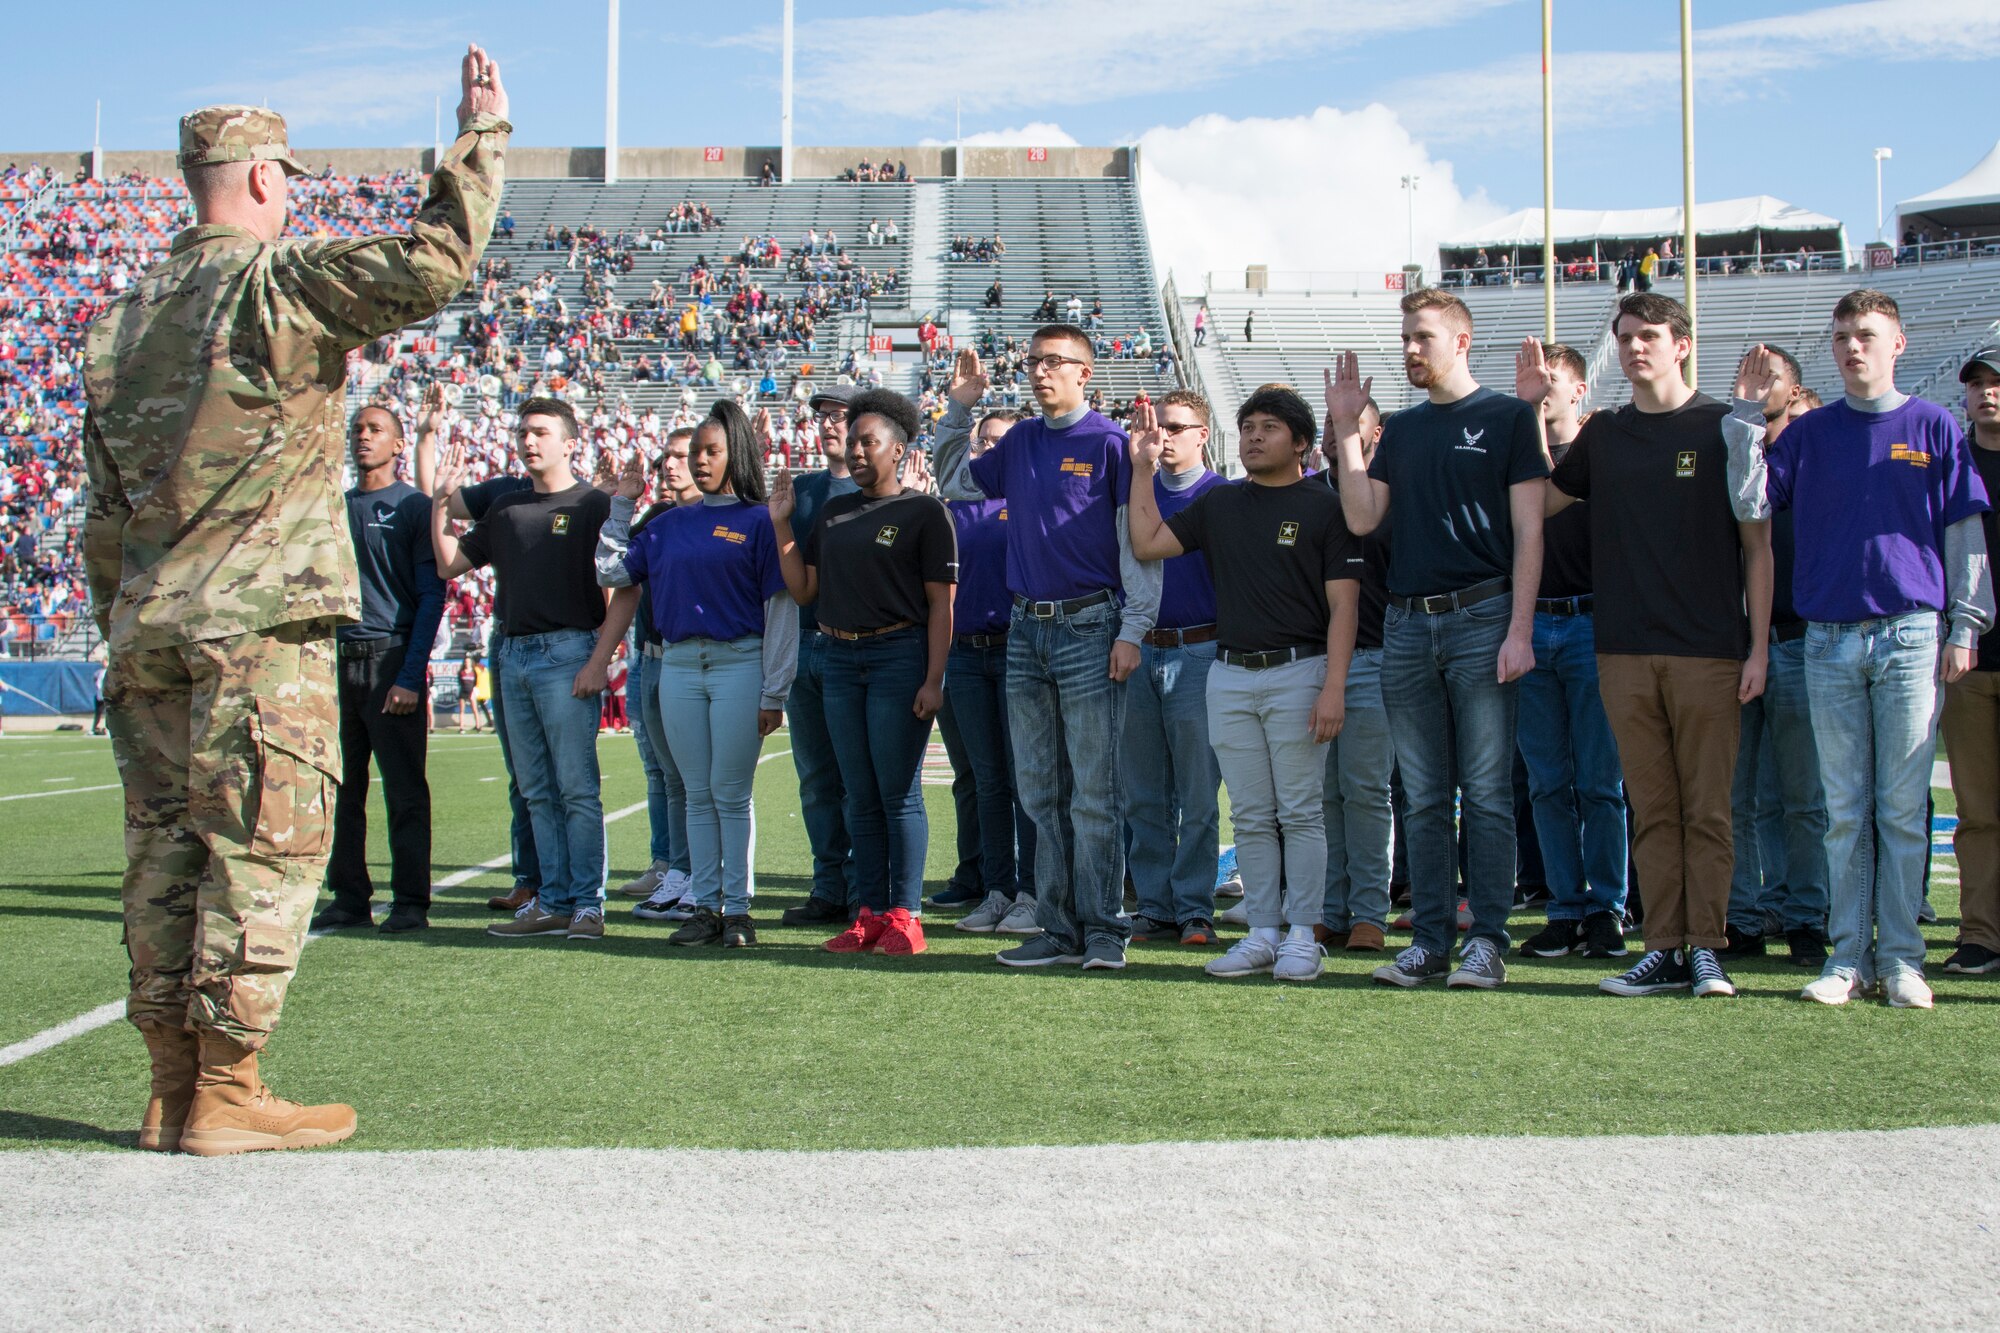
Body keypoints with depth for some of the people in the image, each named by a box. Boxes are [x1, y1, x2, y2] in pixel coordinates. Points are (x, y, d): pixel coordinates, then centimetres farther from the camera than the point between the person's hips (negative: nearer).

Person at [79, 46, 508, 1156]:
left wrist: (119, 628, 20)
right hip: (258, 619, -7)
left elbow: (105, 506, 15)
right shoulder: (280, 285, -7)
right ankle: (225, 1094, 0)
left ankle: (172, 1089, 15)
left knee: (165, 848, 10)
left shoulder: (128, 313, 15)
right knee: (263, 847, -2)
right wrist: (481, 136, -8)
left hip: (147, 623, 7)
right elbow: (430, 266, -20)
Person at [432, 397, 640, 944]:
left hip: (568, 652, -6)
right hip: (513, 655, 7)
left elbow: (626, 589, -7)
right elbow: (449, 565, 21)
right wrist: (440, 500, 11)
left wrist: (599, 659, -15)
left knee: (578, 787, -6)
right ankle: (552, 902, 13)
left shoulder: (592, 505, -2)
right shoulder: (506, 508, 17)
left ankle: (587, 903, -2)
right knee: (537, 791, 8)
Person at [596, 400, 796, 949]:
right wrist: (620, 505, 13)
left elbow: (780, 610, -4)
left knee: (731, 793, -2)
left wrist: (773, 694, -8)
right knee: (698, 794, 8)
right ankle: (705, 906, 14)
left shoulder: (759, 521, 0)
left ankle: (737, 909, 7)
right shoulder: (671, 523, 15)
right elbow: (611, 572, 15)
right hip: (678, 666, 5)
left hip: (740, 664, -4)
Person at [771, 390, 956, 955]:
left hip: (899, 656, -6)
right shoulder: (834, 512, 17)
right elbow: (803, 590, 15)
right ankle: (870, 912, 14)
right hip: (840, 659, 6)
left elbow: (940, 602, -8)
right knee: (860, 797, 8)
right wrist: (781, 525, 7)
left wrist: (933, 679, -15)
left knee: (899, 793, -4)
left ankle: (905, 915, 2)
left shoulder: (924, 511, -2)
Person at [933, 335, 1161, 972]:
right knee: (1041, 793, 8)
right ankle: (1059, 929, 15)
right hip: (1026, 631, 6)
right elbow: (952, 483, 27)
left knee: (1093, 793, -4)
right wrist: (958, 410, 15)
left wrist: (1133, 630, -13)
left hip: (1089, 627, -6)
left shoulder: (1109, 442, -4)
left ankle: (1102, 929, 3)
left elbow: (1139, 541, -7)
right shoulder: (1019, 442, 13)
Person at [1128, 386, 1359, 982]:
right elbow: (1147, 543, 11)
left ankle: (1302, 936, 5)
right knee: (1251, 816, 8)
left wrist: (1333, 688, -15)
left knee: (1299, 812, -1)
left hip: (1297, 670, -5)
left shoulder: (1324, 507, -1)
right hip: (1229, 675, 5)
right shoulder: (1219, 504, 14)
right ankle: (1263, 933, 14)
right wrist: (1143, 467, 6)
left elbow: (1343, 604, -7)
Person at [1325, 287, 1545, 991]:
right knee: (1424, 798, 8)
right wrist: (1345, 428, 5)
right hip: (1406, 623, 5)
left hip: (1481, 619, -5)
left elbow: (1528, 530, -4)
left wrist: (1519, 630, -12)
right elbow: (1361, 518, 8)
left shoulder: (1507, 417, 1)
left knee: (1486, 792, -2)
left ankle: (1488, 940, 4)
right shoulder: (1400, 429, 17)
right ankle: (1429, 940, 13)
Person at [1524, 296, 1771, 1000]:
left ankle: (1705, 948, 7)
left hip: (1709, 652, -3)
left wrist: (1758, 647, -4)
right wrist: (1530, 409, 10)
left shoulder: (1727, 427, 2)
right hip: (1625, 654, 3)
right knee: (1652, 810, 6)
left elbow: (1758, 546, 2)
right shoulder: (1604, 434, 13)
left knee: (1707, 809, 1)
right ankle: (1664, 949, 10)